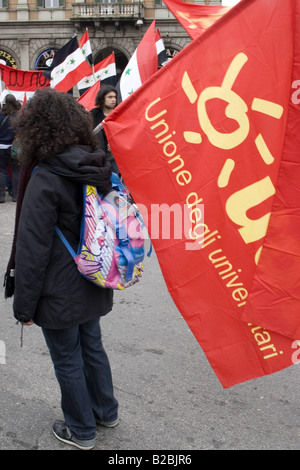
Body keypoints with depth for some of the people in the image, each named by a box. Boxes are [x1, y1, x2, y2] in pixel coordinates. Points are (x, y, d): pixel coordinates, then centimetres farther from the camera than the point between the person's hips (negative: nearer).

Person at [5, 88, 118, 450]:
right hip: (93, 285, 7)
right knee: (92, 347, 24)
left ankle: (81, 430, 31)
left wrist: (24, 305, -12)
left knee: (67, 361, 11)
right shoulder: (97, 169, 1)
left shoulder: (45, 178, -22)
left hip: (60, 293, -7)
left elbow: (32, 249, -21)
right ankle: (106, 412, 43)